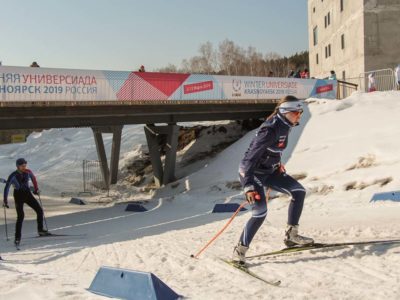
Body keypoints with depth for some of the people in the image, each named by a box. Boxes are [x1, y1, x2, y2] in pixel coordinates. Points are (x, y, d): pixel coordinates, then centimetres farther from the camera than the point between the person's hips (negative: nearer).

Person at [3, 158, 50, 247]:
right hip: (18, 195, -5)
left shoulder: (28, 172, -6)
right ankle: (17, 238, -10)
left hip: (27, 194, 5)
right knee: (20, 216, -16)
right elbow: (7, 188, -16)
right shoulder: (13, 176, -18)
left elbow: (33, 178, 15)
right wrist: (5, 201, -18)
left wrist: (36, 189, 20)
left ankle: (40, 230, 16)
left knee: (39, 210, 0)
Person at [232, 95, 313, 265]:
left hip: (268, 170, 9)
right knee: (260, 211, -20)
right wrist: (248, 186, -40)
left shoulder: (284, 126, -1)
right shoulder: (271, 130, -28)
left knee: (299, 191, 2)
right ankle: (240, 250, -6)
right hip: (251, 173, -9)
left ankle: (291, 235, 10)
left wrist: (277, 163, 28)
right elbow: (251, 157, -33)